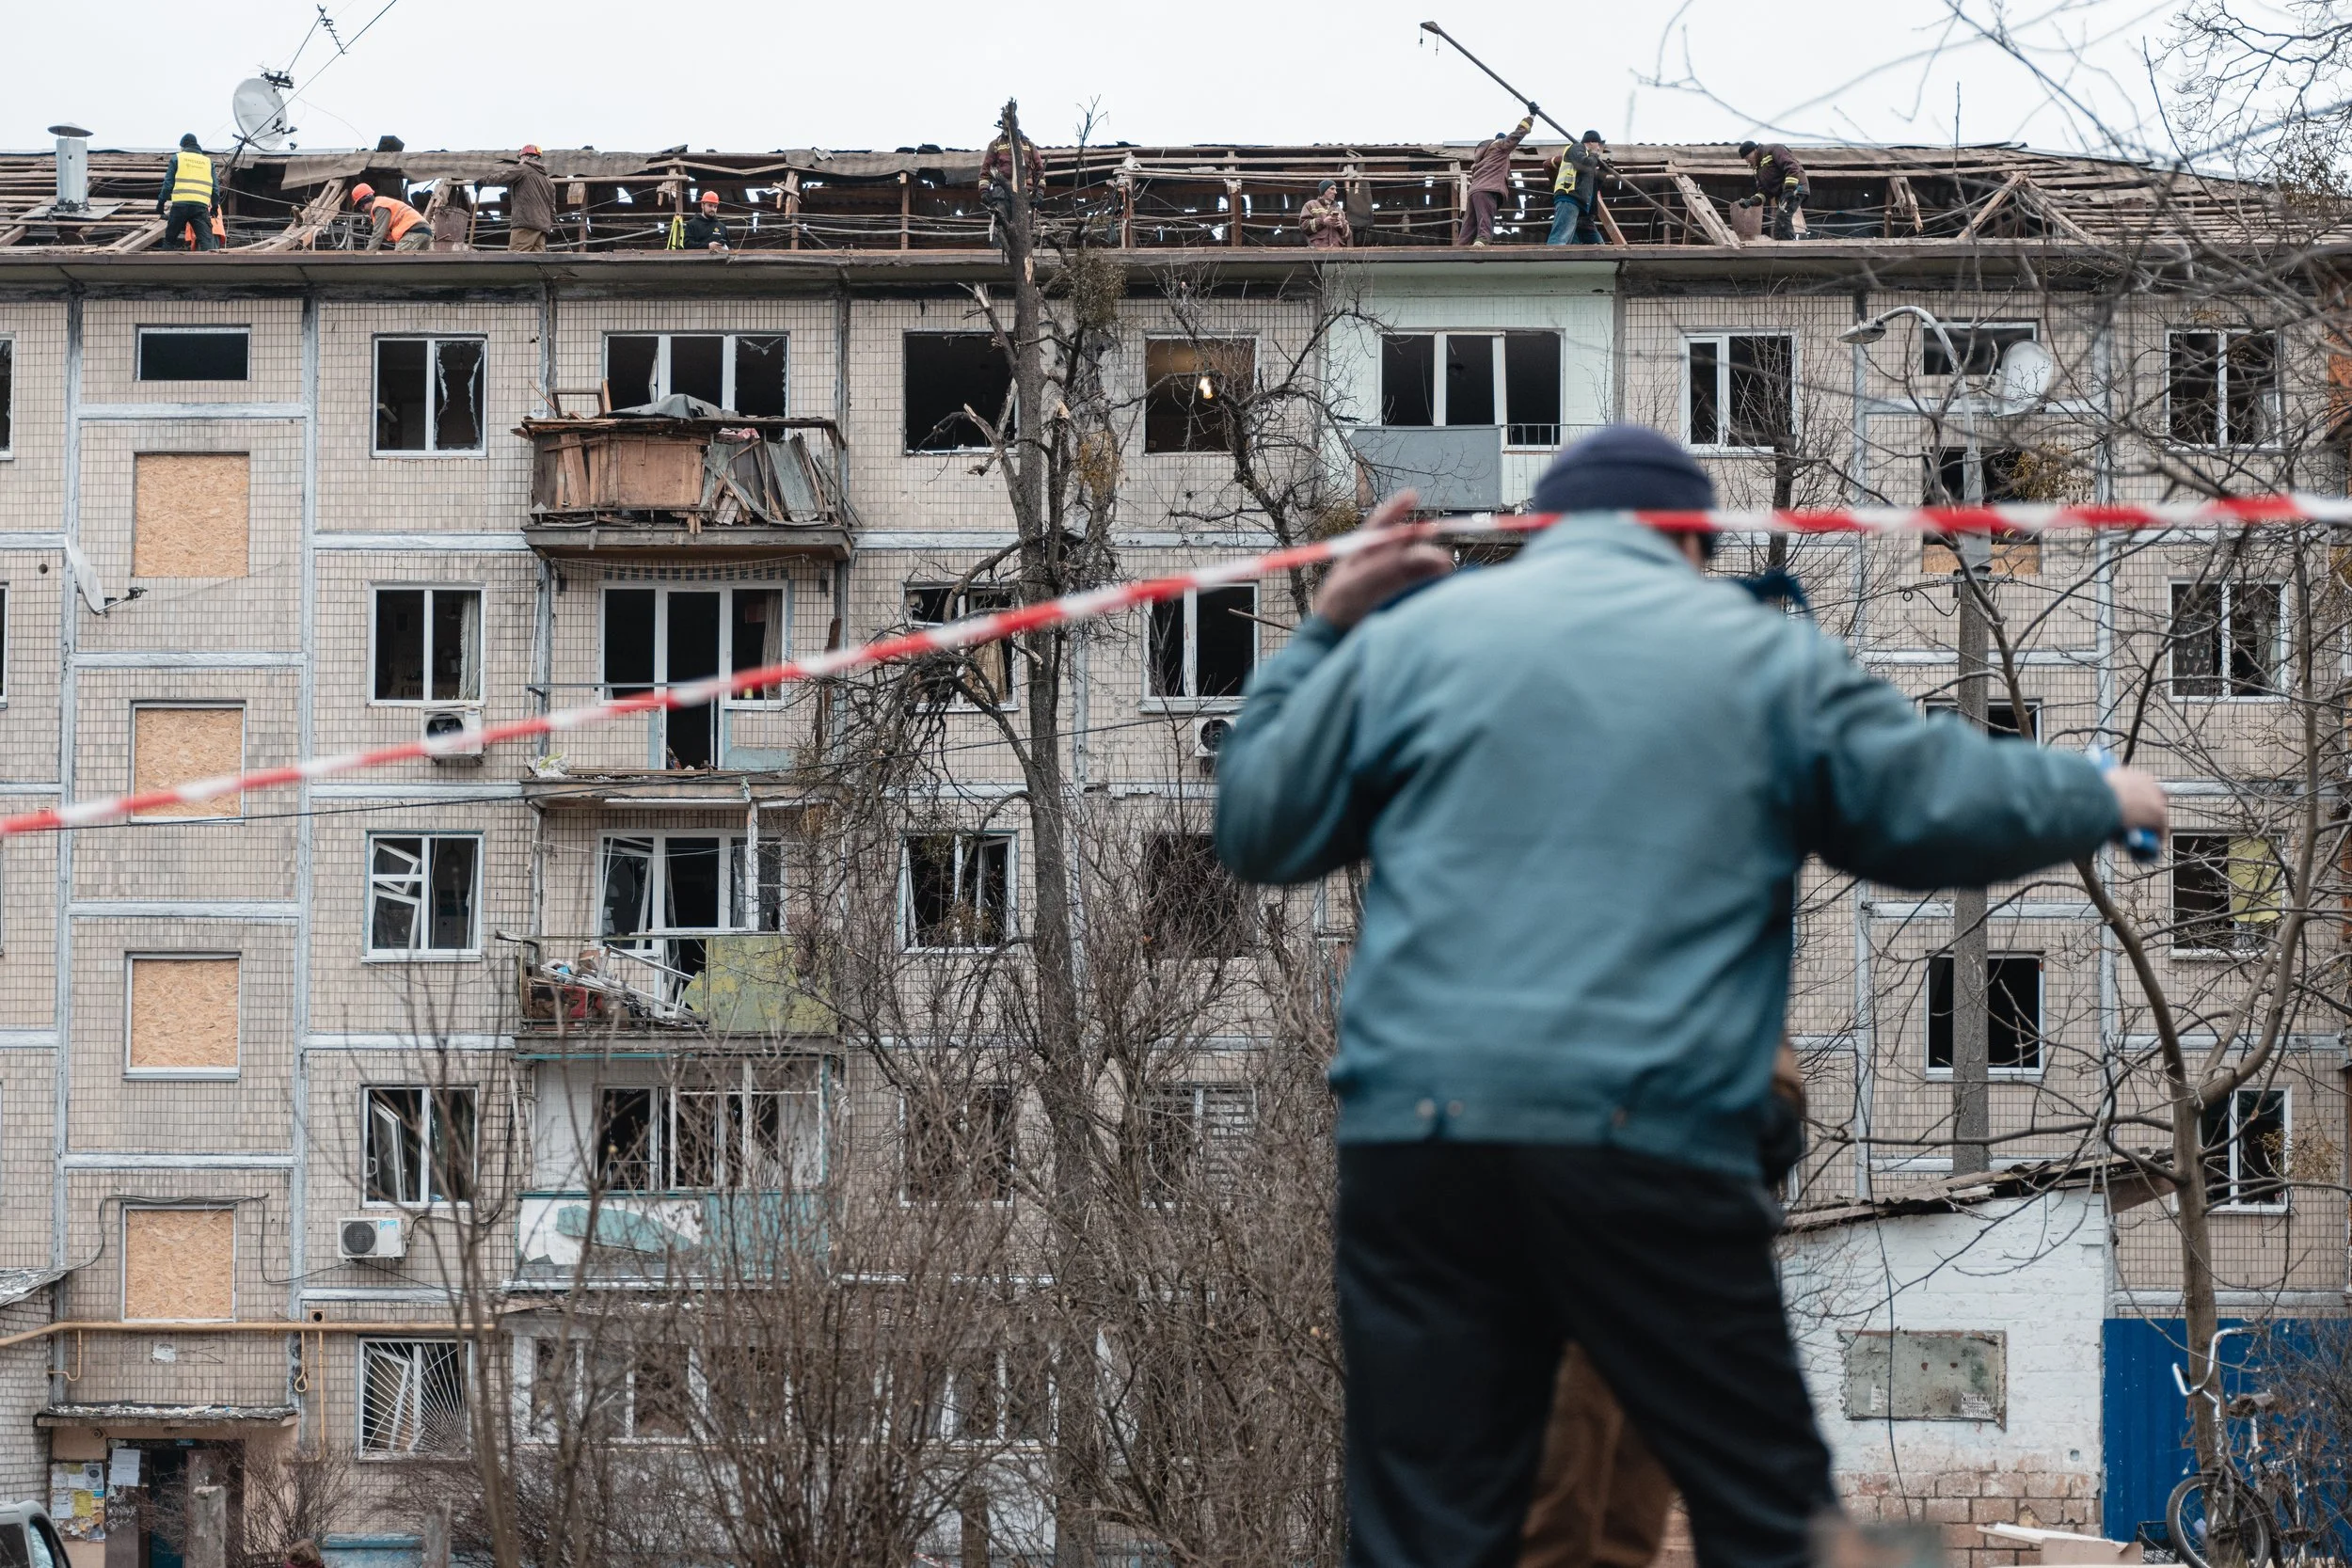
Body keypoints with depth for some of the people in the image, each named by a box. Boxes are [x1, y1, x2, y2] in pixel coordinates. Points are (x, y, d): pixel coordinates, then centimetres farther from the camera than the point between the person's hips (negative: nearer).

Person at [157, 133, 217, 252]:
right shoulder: (208, 162, 18)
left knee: (170, 238, 13)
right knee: (206, 239, -8)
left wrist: (161, 203, 10)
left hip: (180, 204, -1)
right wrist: (214, 207, 25)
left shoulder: (177, 158, 10)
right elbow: (215, 188, 16)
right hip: (201, 205, 1)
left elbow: (168, 183, 5)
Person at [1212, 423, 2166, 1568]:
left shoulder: (1408, 634, 13)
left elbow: (1258, 829, 19)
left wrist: (1319, 636, 30)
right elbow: (1940, 803, 15)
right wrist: (2098, 799, 33)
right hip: (1657, 1138, -1)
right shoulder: (1762, 653, 12)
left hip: (1416, 1127, 2)